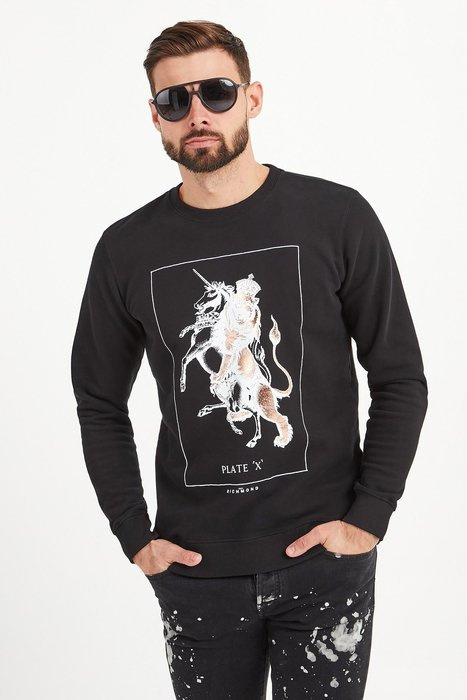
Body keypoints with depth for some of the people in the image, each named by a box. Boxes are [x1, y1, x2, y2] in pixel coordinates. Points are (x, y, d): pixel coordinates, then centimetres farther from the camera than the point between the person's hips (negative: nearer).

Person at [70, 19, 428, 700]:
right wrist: (136, 537, 2)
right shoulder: (126, 249, -1)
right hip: (195, 569, 2)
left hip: (324, 561, -1)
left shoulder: (339, 218, -7)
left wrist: (368, 517, -6)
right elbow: (100, 403, 8)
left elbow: (402, 381, -1)